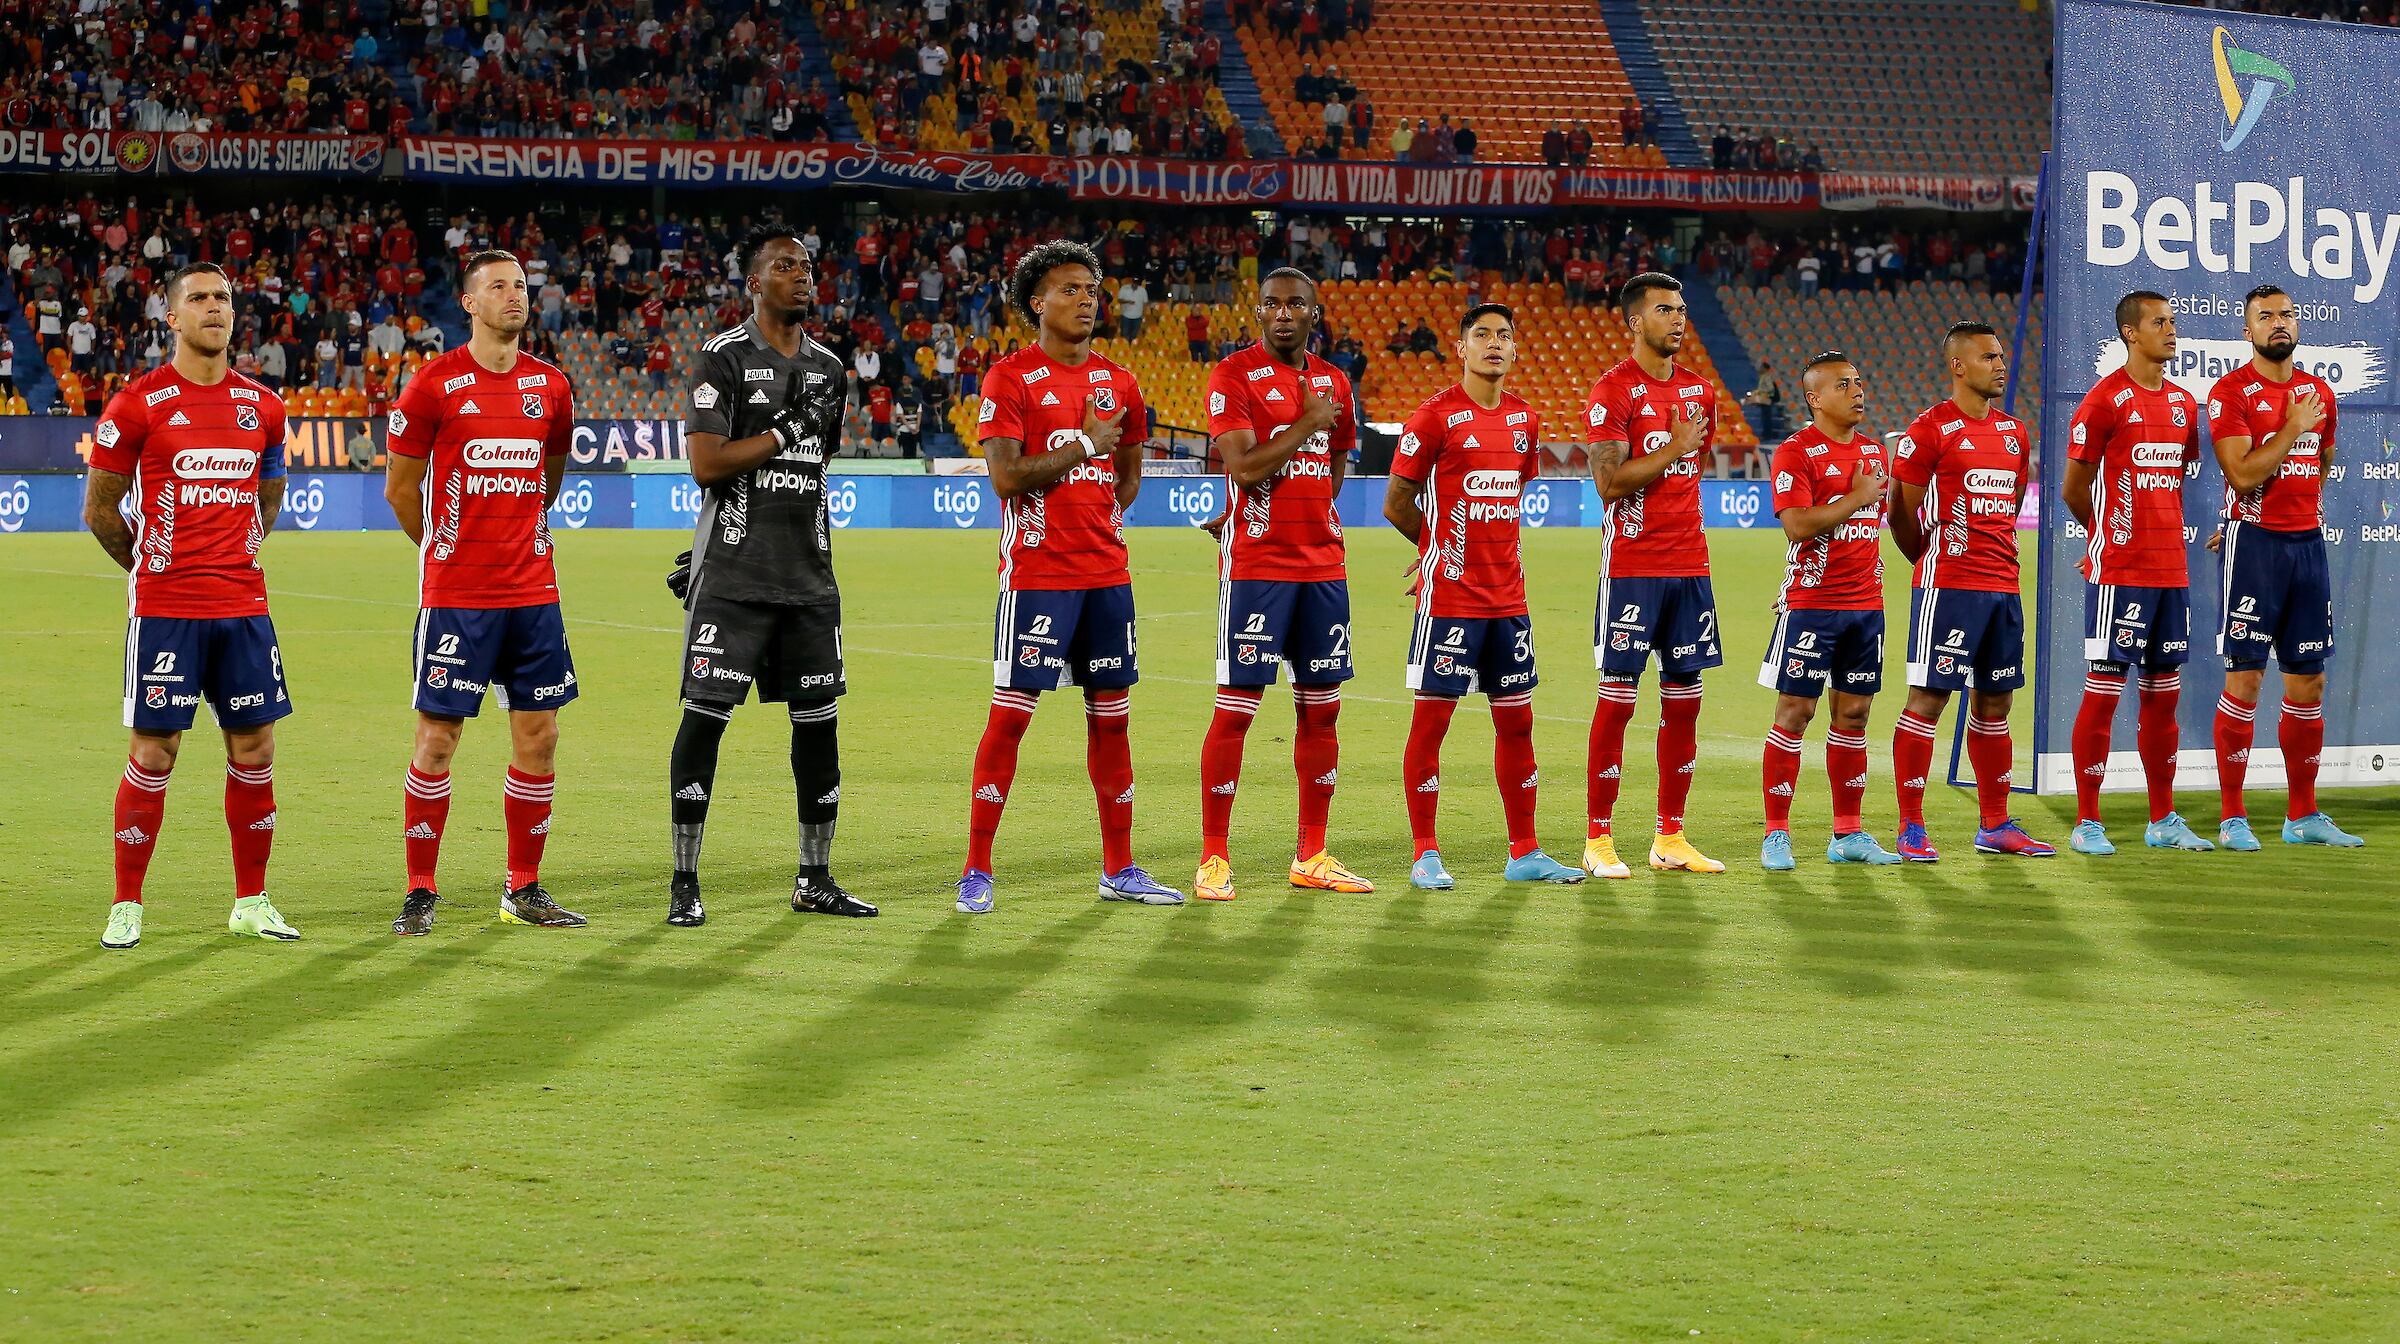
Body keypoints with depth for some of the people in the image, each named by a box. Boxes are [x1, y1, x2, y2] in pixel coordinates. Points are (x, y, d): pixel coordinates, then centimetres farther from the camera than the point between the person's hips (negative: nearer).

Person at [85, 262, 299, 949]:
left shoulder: (261, 406, 8)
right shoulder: (138, 403, -5)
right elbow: (100, 508, 2)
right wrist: (151, 567, 9)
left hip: (243, 604, 4)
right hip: (164, 609, -4)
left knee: (253, 749, 5)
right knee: (154, 753, -3)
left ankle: (251, 902, 16)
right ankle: (126, 906, 6)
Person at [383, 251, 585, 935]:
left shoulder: (549, 386, 8)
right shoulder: (435, 383, -6)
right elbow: (400, 485, 3)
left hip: (532, 590, 4)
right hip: (455, 594, -4)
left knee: (538, 736, 5)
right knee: (437, 737, -3)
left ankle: (524, 890, 15)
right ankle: (419, 893, 4)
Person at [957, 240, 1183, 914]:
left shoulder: (1117, 382, 12)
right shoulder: (1011, 378, -6)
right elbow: (1006, 477, -15)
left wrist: (1098, 519, 10)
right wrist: (1085, 444, -11)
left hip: (1106, 572, 6)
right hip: (1037, 573, -6)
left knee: (1111, 717, 9)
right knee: (1010, 713, -6)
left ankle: (1118, 870, 16)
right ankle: (976, 872, -1)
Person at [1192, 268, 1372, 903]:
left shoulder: (1333, 382, 12)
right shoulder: (1234, 375, -7)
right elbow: (1243, 469, -17)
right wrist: (1306, 423, -10)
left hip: (1321, 562, 6)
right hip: (1256, 565, -6)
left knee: (1321, 707, 7)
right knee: (1235, 708, -7)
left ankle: (1312, 857, 14)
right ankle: (1214, 859, -2)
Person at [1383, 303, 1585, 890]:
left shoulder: (1525, 420, 10)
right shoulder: (1436, 416, -8)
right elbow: (1396, 504, -3)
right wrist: (1443, 549, 9)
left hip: (1507, 595, 6)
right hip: (1449, 597, -6)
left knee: (1516, 720, 9)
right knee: (1431, 719, -3)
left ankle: (1525, 853, 17)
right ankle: (1425, 857, 3)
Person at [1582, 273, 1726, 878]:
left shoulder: (1699, 390, 13)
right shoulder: (1613, 391, -9)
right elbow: (1609, 483, -17)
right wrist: (1673, 448, -14)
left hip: (1689, 565, 7)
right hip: (1630, 567, -7)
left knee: (1684, 699, 6)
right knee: (1617, 697, -4)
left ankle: (1671, 837, 13)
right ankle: (1599, 840, 0)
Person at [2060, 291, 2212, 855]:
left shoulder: (2183, 403, 13)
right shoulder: (2106, 400, -9)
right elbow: (2073, 488, -3)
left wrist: (2162, 530, 15)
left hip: (2171, 570, 7)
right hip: (2118, 571, -7)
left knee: (2164, 692, 10)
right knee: (2103, 689, -5)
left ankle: (2163, 821, 16)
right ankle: (2087, 823, -1)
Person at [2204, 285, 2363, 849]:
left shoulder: (2319, 392, 13)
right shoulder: (2231, 392, -7)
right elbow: (2242, 474, -17)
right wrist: (2293, 428, -12)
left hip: (2307, 542, 6)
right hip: (2254, 546, -6)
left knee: (2308, 681, 8)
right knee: (2244, 679, -6)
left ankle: (2304, 816, 15)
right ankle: (2233, 818, -2)